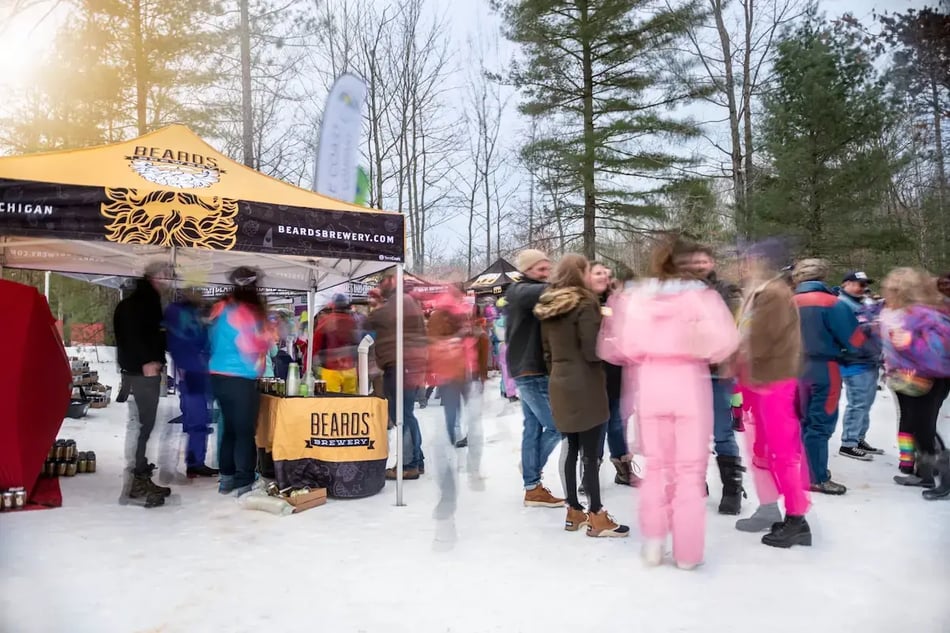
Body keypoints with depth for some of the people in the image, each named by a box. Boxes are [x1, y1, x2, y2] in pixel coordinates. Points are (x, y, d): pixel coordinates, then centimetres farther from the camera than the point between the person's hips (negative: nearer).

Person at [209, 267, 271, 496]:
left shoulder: (221, 308, 8)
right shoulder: (245, 312, -16)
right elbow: (254, 346, -18)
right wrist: (268, 336, -1)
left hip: (218, 376, 8)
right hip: (240, 380, -8)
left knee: (230, 427, 16)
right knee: (245, 431, -2)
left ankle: (227, 478, 22)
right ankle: (245, 483, -1)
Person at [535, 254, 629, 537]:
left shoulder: (547, 306, 11)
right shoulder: (584, 303, -11)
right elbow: (592, 351, -16)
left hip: (560, 384, 8)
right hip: (584, 385, -7)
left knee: (572, 449, 13)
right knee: (590, 452, -3)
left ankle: (574, 512, 19)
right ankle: (596, 517, 2)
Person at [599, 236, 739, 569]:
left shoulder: (633, 297, 2)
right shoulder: (700, 294, -4)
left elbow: (612, 346, 0)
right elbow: (725, 339, -15)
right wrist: (708, 356, 4)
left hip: (649, 385, 2)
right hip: (689, 383, -2)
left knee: (656, 465, 15)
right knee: (689, 468, 8)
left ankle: (653, 544, 19)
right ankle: (687, 552, 14)